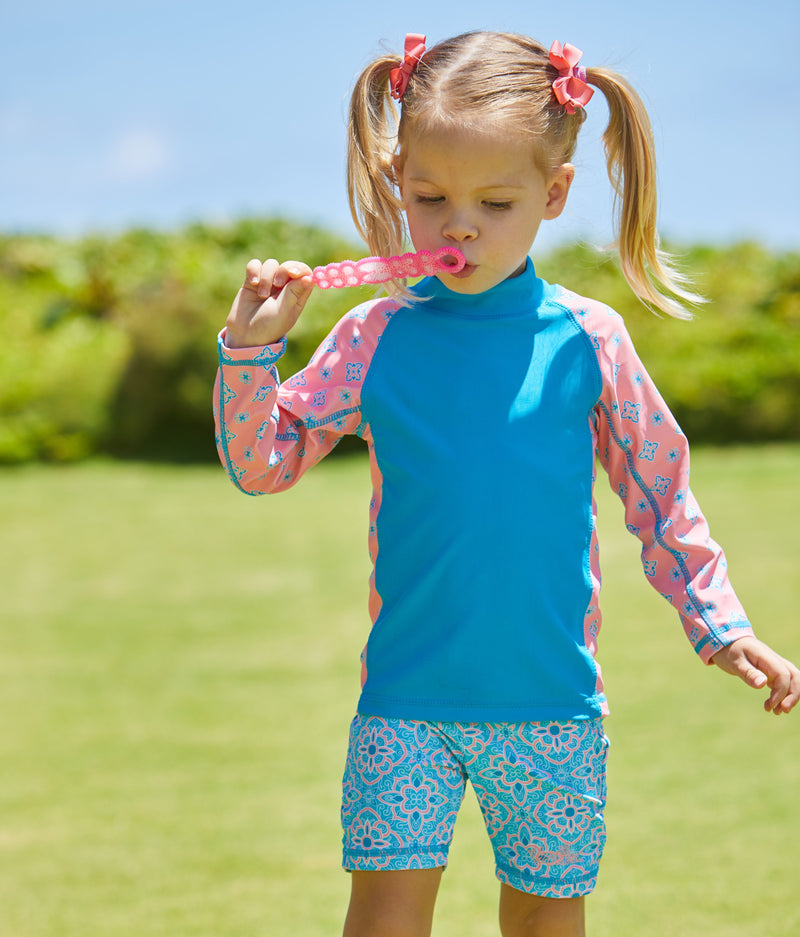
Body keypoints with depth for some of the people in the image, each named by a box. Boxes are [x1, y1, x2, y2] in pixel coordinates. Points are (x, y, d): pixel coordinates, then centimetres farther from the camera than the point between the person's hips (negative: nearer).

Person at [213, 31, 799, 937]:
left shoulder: (586, 341, -2)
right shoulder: (374, 340, -2)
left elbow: (657, 490, 7)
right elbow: (260, 462, 3)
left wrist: (719, 625, 7)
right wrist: (250, 350, -12)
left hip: (552, 697, 1)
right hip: (407, 696, 0)